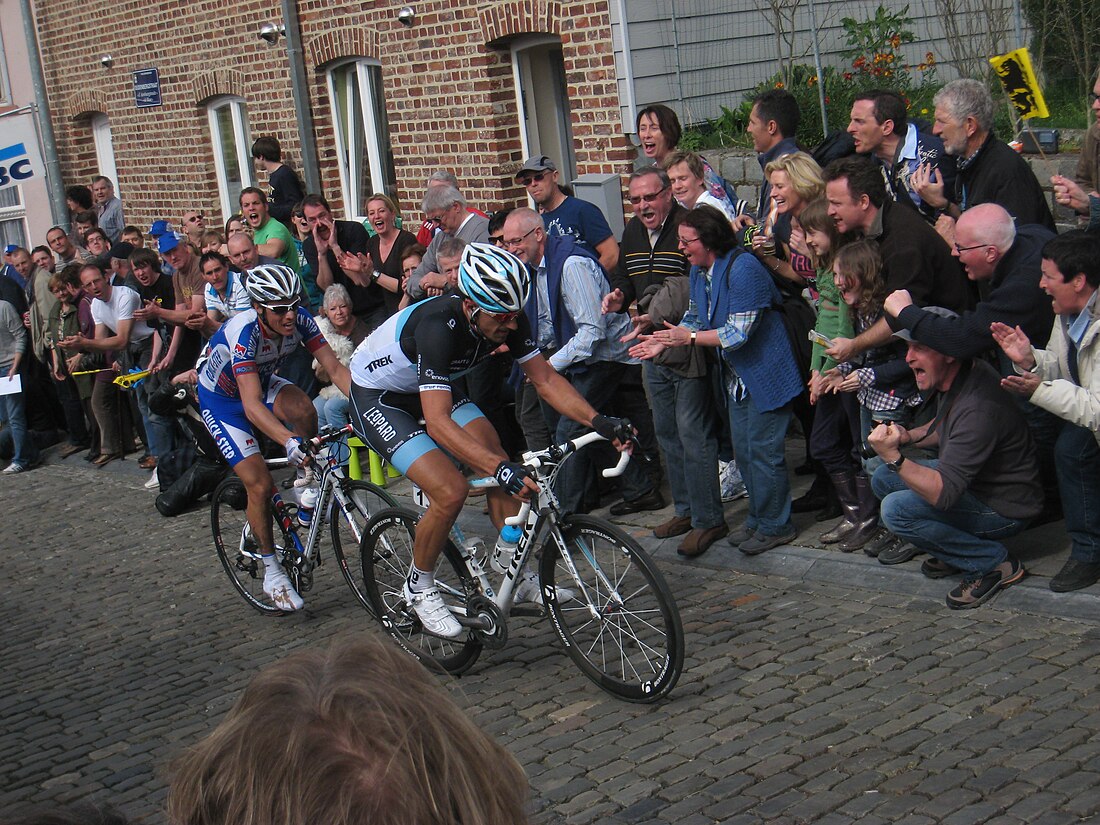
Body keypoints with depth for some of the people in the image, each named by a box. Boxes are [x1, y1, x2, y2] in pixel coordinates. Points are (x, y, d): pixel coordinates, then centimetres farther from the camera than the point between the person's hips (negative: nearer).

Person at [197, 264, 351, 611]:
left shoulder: (299, 319, -23)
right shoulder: (243, 332, -37)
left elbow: (335, 368, -22)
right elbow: (252, 405, -45)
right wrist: (288, 441, -60)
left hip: (263, 382, 4)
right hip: (222, 399, -4)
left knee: (302, 409, -31)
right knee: (260, 484, -13)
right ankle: (271, 571, 5)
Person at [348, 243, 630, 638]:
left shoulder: (508, 318, -19)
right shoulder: (439, 326, -39)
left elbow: (545, 378, -11)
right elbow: (438, 423, -44)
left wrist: (598, 421, -25)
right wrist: (502, 468, -53)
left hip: (430, 388, 7)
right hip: (376, 396, -7)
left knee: (499, 463, -8)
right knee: (450, 491, -21)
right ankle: (419, 587, 2)